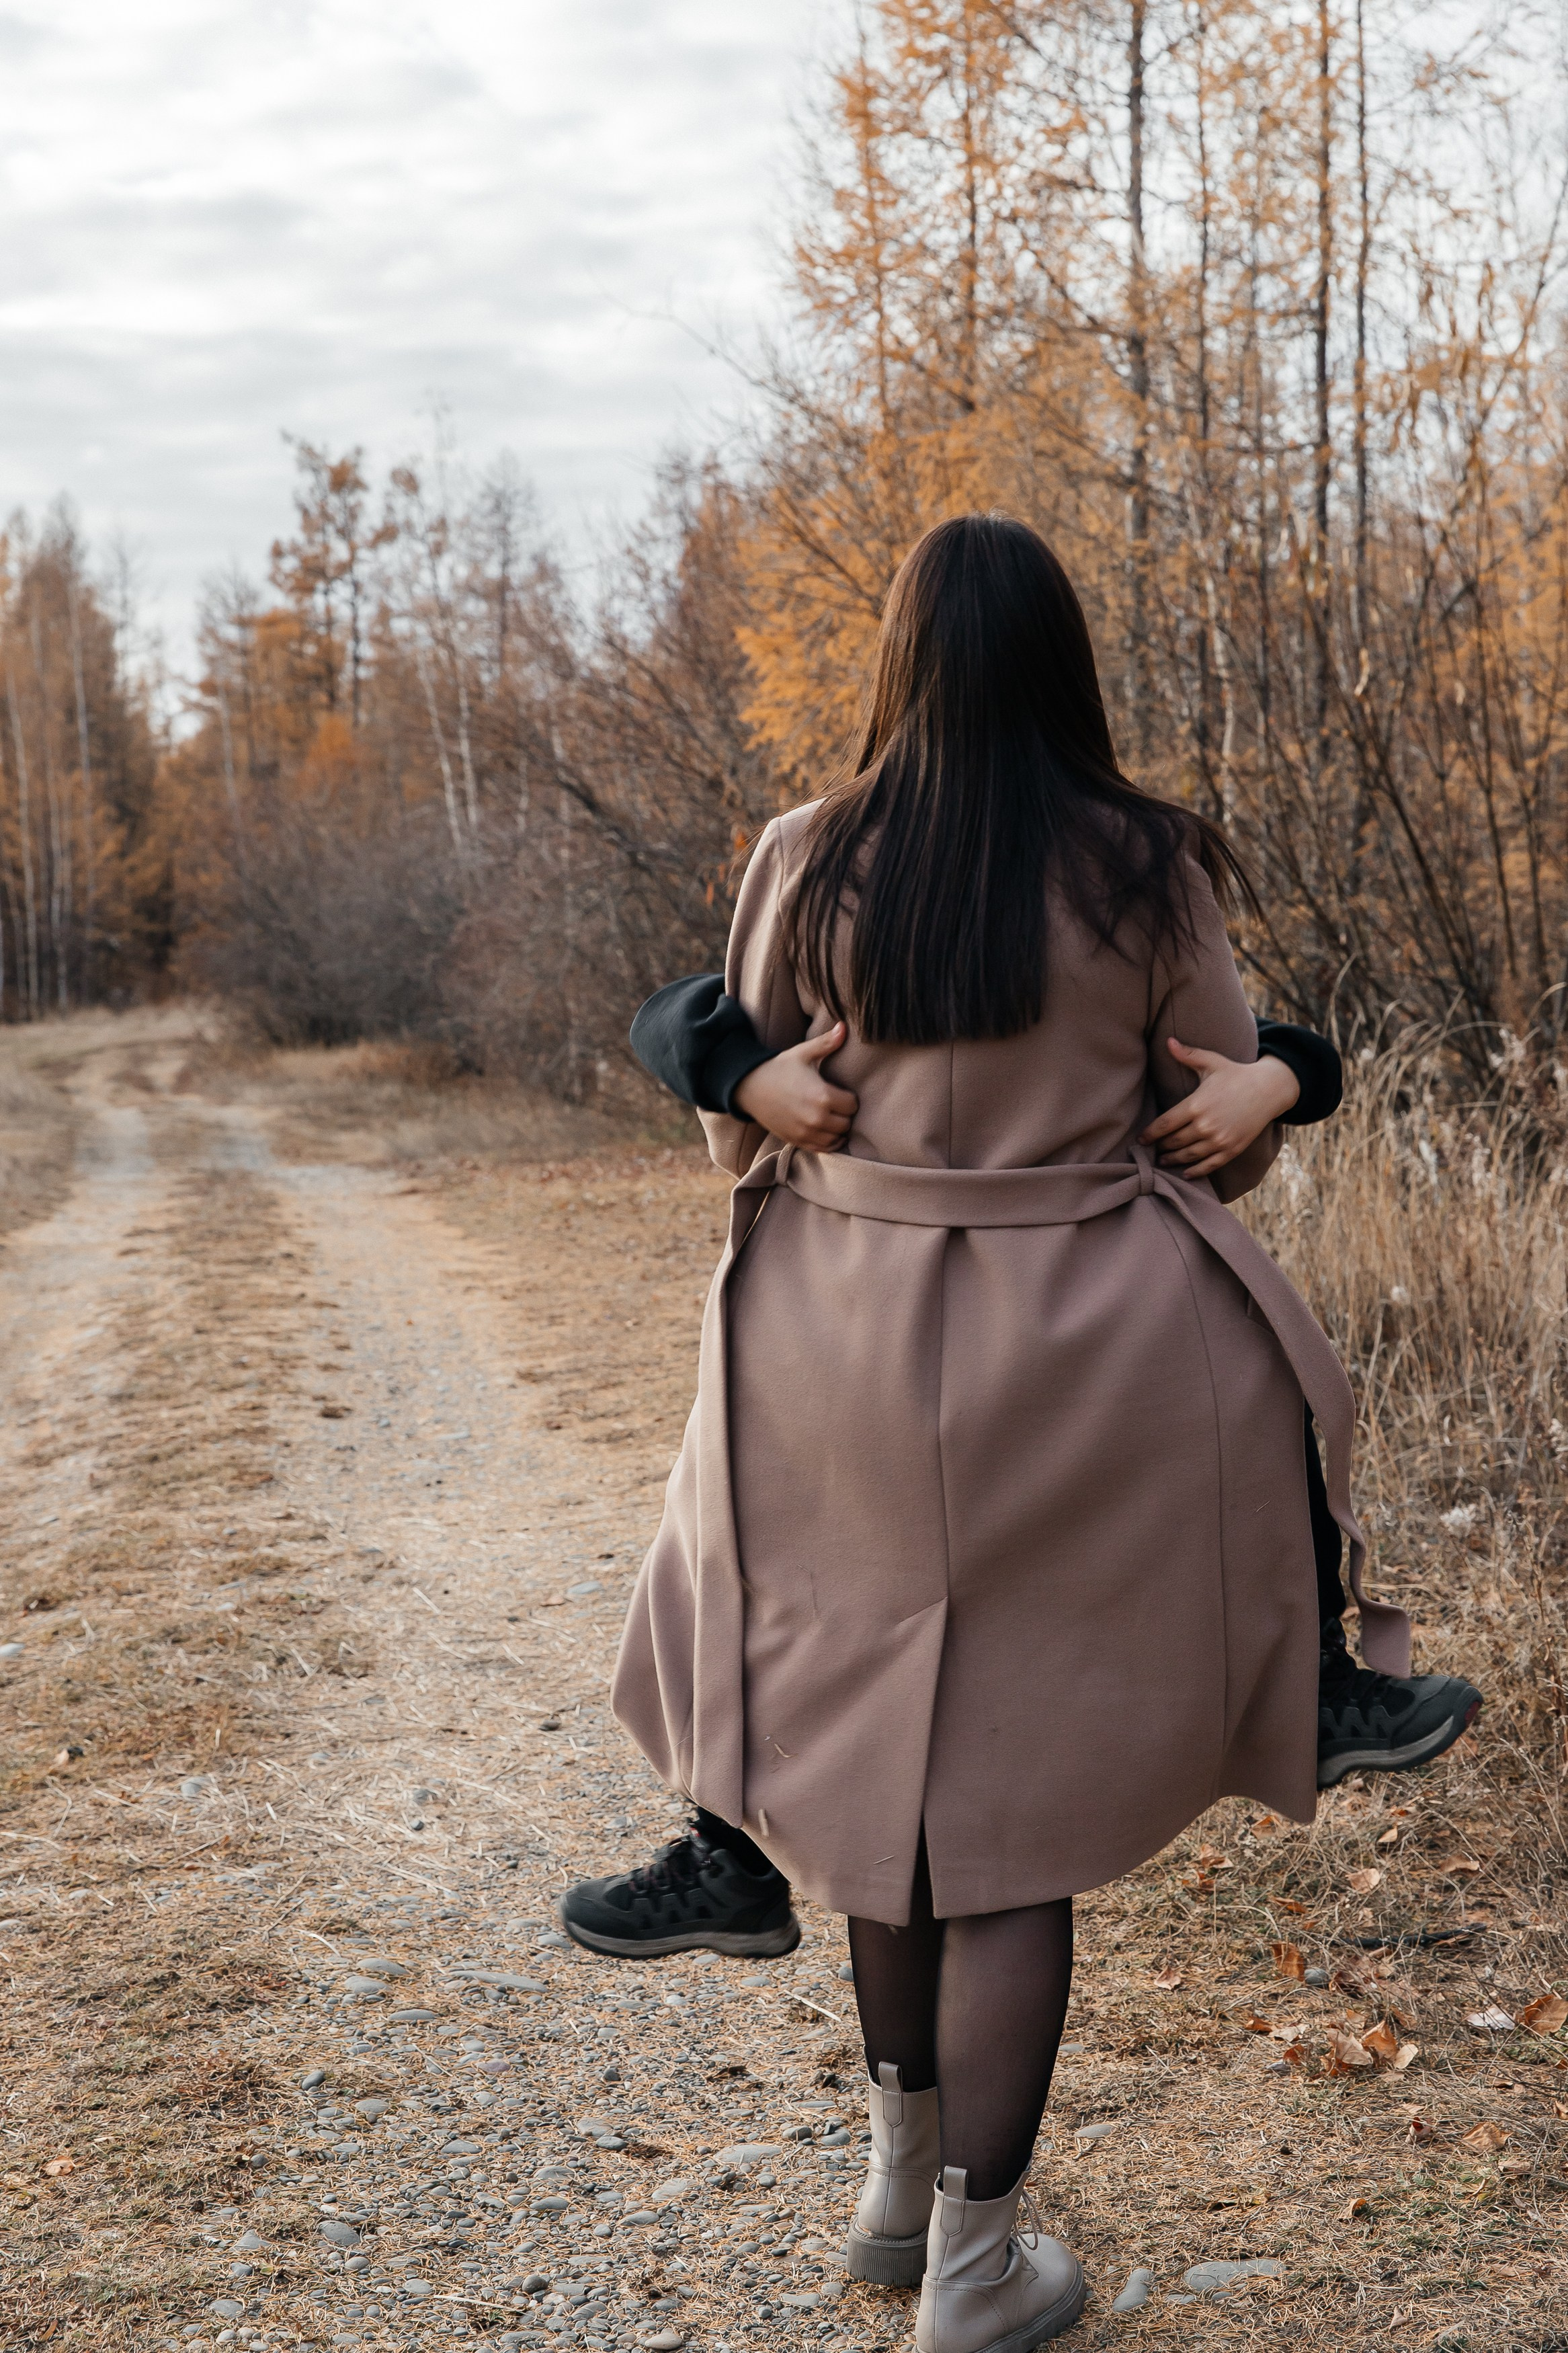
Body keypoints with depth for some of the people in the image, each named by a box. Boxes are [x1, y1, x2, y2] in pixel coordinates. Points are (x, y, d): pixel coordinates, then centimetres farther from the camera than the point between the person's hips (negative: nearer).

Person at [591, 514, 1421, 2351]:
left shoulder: (808, 863, -5)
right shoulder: (1151, 871, -7)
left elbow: (737, 1129, 2)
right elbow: (1235, 1138, 1)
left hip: (851, 1353, 2)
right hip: (1085, 1360, -2)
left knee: (883, 1738, 21)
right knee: (1028, 1795, 8)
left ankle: (902, 2176, 35)